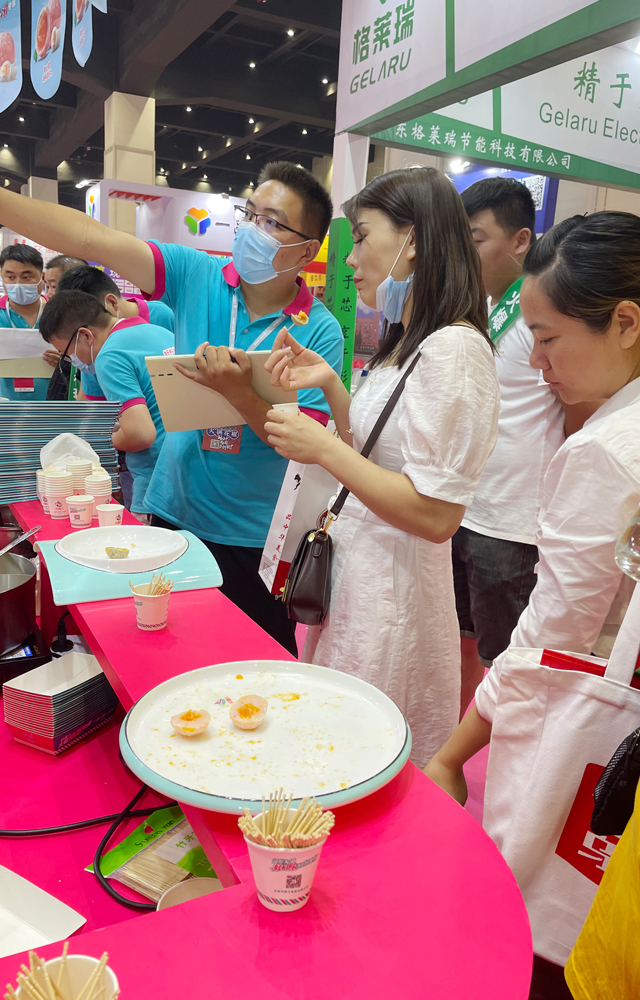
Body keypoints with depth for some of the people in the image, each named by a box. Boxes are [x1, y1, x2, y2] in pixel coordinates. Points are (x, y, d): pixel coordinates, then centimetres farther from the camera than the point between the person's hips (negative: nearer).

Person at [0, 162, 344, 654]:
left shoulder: (321, 333, -12)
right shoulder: (196, 275, -3)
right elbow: (90, 237, -11)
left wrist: (241, 392, -31)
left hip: (254, 540, -3)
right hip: (174, 513, 4)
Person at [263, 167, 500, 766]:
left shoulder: (454, 347, -19)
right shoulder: (406, 344, 12)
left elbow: (436, 515, -24)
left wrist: (324, 451, -20)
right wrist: (330, 385, 5)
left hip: (392, 590, -9)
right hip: (350, 570, 9)